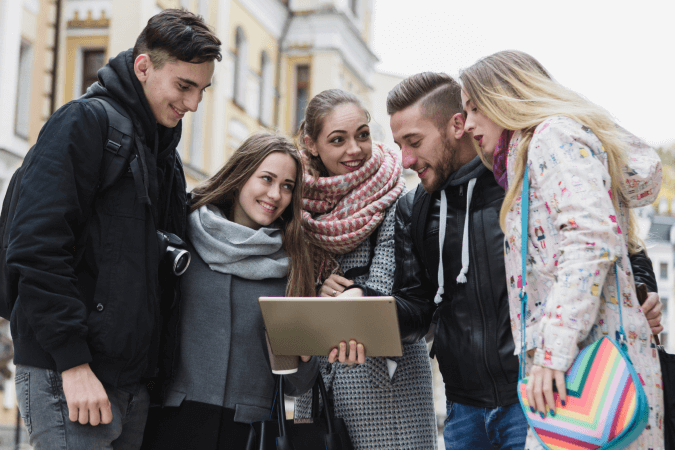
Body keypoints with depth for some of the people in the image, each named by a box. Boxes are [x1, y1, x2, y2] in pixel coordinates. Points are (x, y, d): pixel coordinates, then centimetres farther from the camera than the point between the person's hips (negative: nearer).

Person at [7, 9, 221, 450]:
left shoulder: (164, 147, 18)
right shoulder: (85, 121, -7)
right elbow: (38, 246, -17)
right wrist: (73, 361, -20)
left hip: (133, 378, 8)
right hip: (66, 374, -8)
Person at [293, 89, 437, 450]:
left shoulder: (396, 202, -6)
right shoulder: (303, 204, 7)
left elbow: (383, 285, -19)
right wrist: (318, 294, -10)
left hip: (385, 370, -4)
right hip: (317, 377, 4)